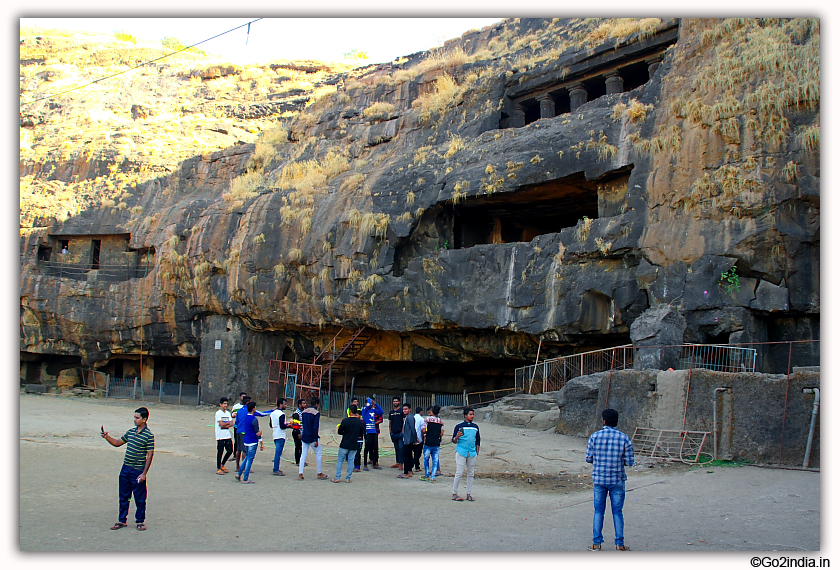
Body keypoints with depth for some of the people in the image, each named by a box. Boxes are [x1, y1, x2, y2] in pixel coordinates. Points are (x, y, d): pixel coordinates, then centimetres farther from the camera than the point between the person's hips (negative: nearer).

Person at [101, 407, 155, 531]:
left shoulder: (149, 435, -11)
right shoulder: (131, 432, 9)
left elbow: (150, 455, -12)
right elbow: (118, 443, 21)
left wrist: (144, 473, -15)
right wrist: (107, 437, 2)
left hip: (138, 471, -6)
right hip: (125, 469, 6)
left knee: (140, 498, 4)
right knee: (123, 496, 13)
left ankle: (140, 521, 18)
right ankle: (122, 520, 24)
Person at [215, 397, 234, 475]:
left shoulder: (228, 413, 12)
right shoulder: (218, 413, -7)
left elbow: (232, 424, 4)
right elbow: (221, 424, -17)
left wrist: (225, 425, -13)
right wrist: (229, 423, -2)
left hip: (228, 436, 6)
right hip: (220, 436, -6)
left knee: (230, 450, 6)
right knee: (220, 452, -1)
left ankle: (222, 465, 24)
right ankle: (218, 469, 7)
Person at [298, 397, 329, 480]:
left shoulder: (304, 412, 7)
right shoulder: (316, 413, -13)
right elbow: (315, 427, -18)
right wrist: (316, 440, -16)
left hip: (305, 436, 6)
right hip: (312, 437, -6)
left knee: (303, 454, 7)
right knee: (318, 454, 8)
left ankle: (300, 473, 0)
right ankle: (319, 474, 14)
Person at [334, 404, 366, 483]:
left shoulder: (345, 421, -13)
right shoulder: (360, 422, -3)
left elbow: (340, 432, -4)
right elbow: (361, 433, 9)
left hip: (344, 445, -2)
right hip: (354, 446, 2)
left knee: (340, 461, 7)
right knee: (351, 461, 10)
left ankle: (337, 478, 7)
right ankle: (348, 478, 11)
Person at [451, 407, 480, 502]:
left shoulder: (475, 427, 13)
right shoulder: (459, 426, 0)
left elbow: (478, 441, 19)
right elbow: (454, 440, 0)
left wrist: (477, 452, 12)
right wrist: (457, 437, -21)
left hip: (472, 453, 5)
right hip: (461, 451, -5)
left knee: (471, 473, 6)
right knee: (460, 473, -7)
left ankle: (469, 494, 12)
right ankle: (454, 494, -1)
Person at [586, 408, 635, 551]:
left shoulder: (594, 437, -6)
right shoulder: (624, 438, -8)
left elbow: (588, 459, -2)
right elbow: (630, 462, -6)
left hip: (599, 479, 1)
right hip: (617, 480, -1)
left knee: (599, 511, 10)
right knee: (617, 512, 9)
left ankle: (596, 543, 12)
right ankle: (619, 543, 13)